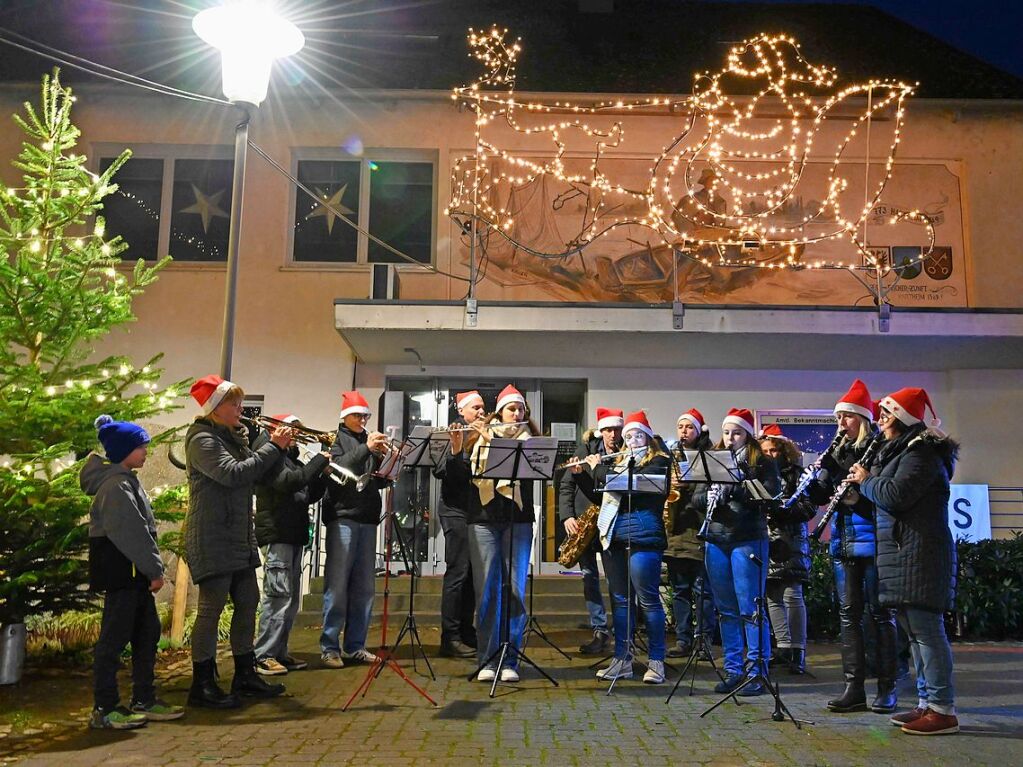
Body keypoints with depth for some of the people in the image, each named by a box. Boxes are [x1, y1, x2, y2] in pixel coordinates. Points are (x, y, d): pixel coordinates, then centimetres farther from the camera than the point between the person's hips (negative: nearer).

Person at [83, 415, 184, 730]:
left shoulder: (126, 480, 17)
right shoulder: (116, 484, -16)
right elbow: (131, 532, -21)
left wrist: (152, 568, 14)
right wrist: (155, 570, -16)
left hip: (134, 572, 10)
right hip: (121, 570, -10)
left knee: (147, 633, 13)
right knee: (114, 637, -3)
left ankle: (144, 700, 21)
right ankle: (104, 709, 6)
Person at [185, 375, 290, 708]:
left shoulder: (233, 436, 17)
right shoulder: (203, 440, -12)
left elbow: (253, 470, 15)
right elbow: (233, 473, -25)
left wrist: (275, 445, 2)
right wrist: (274, 447, -20)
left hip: (239, 537, 9)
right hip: (212, 539, -9)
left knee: (248, 602, 13)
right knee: (212, 606, -4)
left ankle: (245, 674, 25)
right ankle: (202, 684, 6)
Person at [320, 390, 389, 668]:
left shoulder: (370, 441, 16)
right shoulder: (337, 439, 2)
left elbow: (380, 481, 14)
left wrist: (382, 458, -5)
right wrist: (365, 449, -22)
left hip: (367, 519, 6)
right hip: (342, 517, -5)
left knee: (364, 586, 7)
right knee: (337, 585, -4)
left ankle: (355, 646, 15)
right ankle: (329, 647, 3)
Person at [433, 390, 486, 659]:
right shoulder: (454, 433, -5)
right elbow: (439, 471, -14)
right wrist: (455, 450, -32)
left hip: (476, 510, 7)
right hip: (456, 510, -7)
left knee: (472, 573, 11)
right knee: (457, 572, -7)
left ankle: (466, 632, 19)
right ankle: (450, 639, -2)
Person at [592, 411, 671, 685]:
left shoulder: (659, 461, 0)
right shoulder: (620, 462, 20)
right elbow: (601, 494, 23)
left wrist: (599, 468, -4)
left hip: (643, 535, -6)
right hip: (614, 535, 6)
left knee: (648, 599, -3)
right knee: (619, 599, 9)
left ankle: (656, 662, 5)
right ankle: (622, 660, 15)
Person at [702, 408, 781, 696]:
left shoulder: (762, 463, 1)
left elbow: (771, 496, -12)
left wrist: (734, 486, -20)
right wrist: (709, 496, -9)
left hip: (748, 540, -5)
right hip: (716, 540, 5)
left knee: (750, 608, -2)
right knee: (725, 609, 10)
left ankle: (756, 672, 7)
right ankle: (733, 670, 19)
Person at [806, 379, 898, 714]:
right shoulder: (838, 452, 14)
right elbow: (820, 497, 11)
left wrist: (861, 497, -24)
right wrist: (817, 474, -7)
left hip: (872, 540, -6)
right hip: (843, 542, 6)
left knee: (880, 613, 2)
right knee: (849, 613, 6)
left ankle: (887, 688, 12)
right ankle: (854, 688, 12)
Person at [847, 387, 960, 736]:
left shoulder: (921, 453, -11)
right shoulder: (903, 451, 21)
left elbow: (895, 495, -21)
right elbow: (886, 500, 23)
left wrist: (866, 480, -5)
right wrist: (868, 480, 8)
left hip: (919, 554, -11)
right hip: (904, 553, 11)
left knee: (926, 629, -8)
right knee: (915, 630, 12)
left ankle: (943, 710, -4)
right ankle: (927, 703, 19)